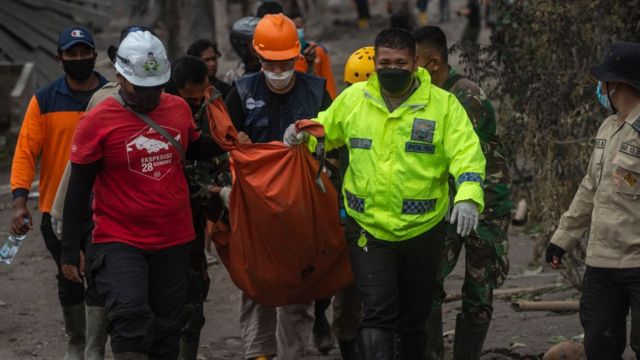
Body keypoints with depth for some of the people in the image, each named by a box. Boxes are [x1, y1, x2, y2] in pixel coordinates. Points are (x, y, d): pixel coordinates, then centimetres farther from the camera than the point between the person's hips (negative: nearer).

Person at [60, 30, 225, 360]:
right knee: (131, 318, -24)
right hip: (119, 242, -5)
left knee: (165, 331, 11)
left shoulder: (179, 109, 5)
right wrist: (69, 251, -4)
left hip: (173, 241, 5)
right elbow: (78, 189, -4)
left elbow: (194, 150, 26)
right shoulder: (98, 122, -9)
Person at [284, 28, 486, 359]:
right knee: (378, 315, -12)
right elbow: (325, 130, 18)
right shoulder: (353, 99, 3)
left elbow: (467, 154, -11)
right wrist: (302, 135, -5)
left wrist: (468, 196, -28)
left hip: (422, 230, 0)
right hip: (368, 229, 0)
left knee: (413, 320, 15)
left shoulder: (443, 104, -4)